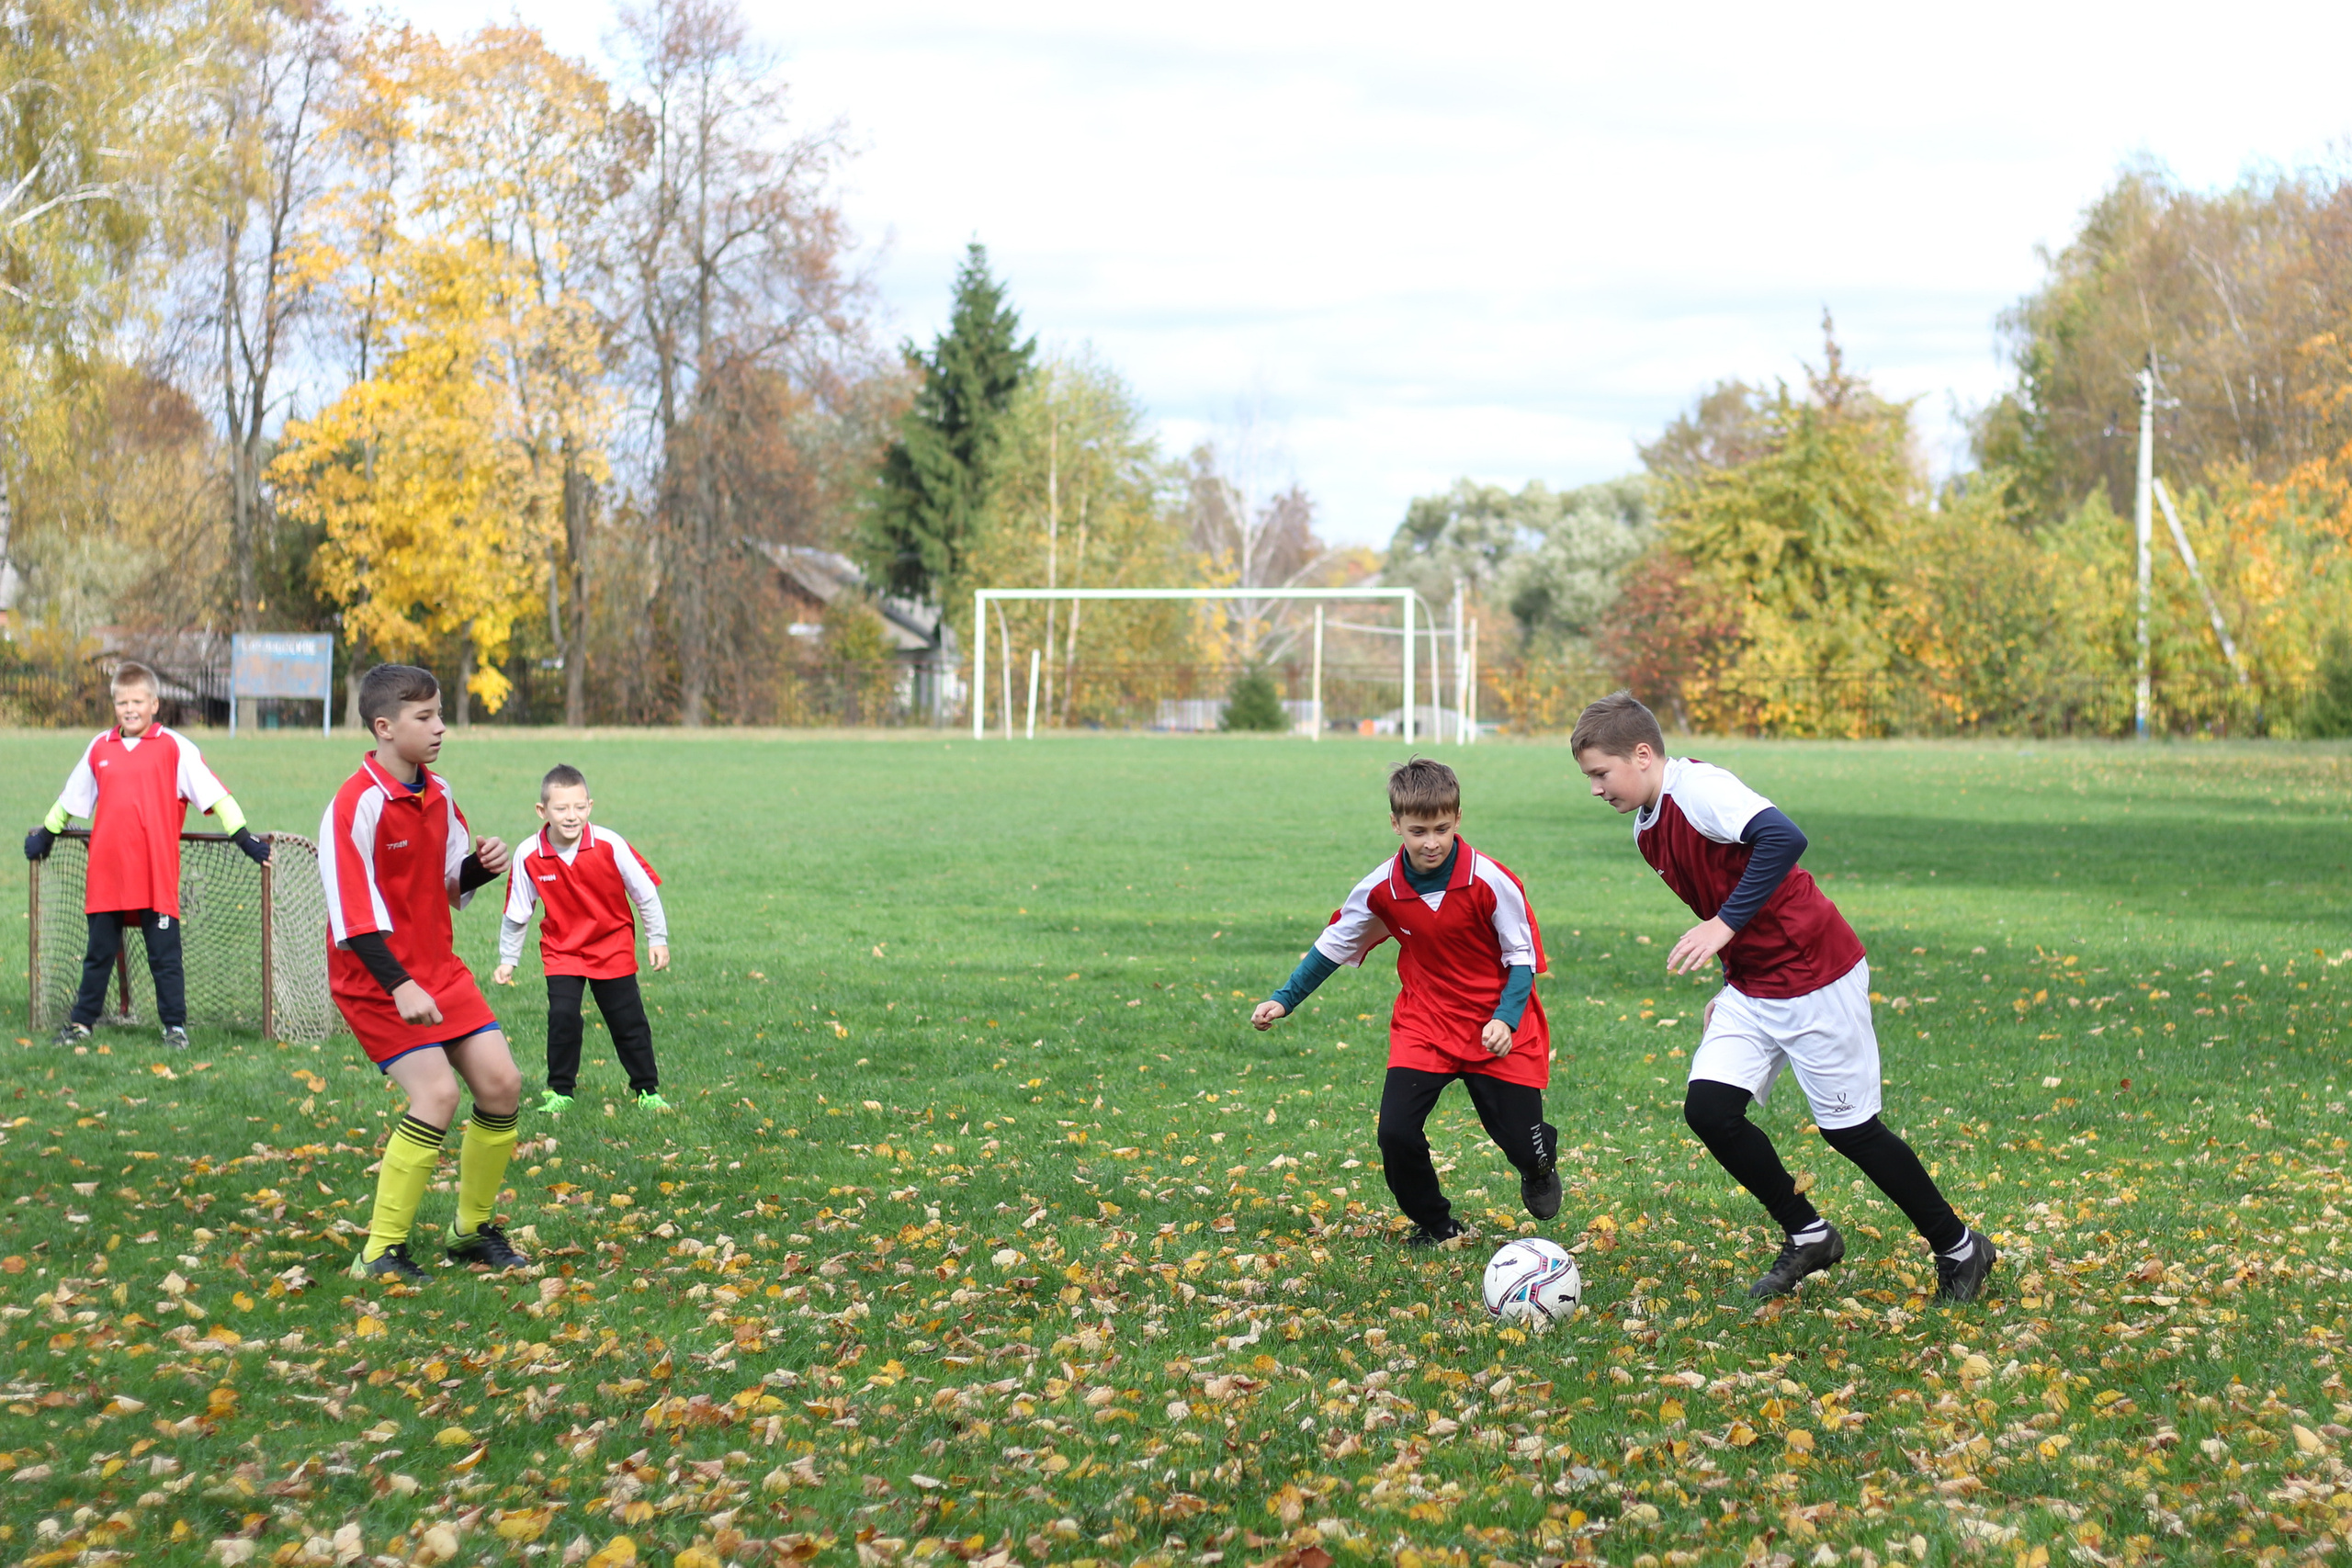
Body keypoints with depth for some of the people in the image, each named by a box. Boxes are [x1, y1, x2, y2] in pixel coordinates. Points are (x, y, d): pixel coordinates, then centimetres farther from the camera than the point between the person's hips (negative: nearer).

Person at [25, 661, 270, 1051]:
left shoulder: (174, 748, -2)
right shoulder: (100, 748, 10)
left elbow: (213, 794, -2)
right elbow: (71, 799, 25)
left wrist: (244, 839, -5)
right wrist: (45, 835, 32)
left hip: (156, 875, -4)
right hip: (105, 874, 4)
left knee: (164, 955, 1)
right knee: (99, 952, 13)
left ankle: (175, 1026, 10)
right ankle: (81, 1022, 22)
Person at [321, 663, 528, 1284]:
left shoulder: (438, 794, 6)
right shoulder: (356, 804, -19)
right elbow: (352, 914, -23)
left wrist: (481, 866, -3)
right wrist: (400, 987, -30)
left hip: (439, 969, 8)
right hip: (375, 978, -8)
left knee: (500, 1083, 1)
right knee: (437, 1093, -20)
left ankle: (472, 1229, 21)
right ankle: (381, 1254, -9)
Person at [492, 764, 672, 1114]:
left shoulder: (610, 845, -20)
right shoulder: (529, 857, -18)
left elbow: (646, 891, -6)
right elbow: (516, 914, -3)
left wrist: (657, 939, -1)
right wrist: (507, 960, 4)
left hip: (613, 947, 0)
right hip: (561, 950, 0)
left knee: (629, 1021, 5)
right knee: (562, 1016, -14)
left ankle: (647, 1090, 21)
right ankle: (560, 1092, 3)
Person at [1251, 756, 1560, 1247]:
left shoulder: (1489, 881, -19)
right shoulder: (1381, 889, -10)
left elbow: (1523, 957, -10)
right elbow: (1333, 945, 7)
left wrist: (1505, 1019, -24)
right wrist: (1284, 1000, 3)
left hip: (1500, 1033, -2)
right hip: (1424, 1026, 2)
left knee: (1522, 1146, 1)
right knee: (1396, 1132, -15)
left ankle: (1541, 1160, 43)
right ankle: (1434, 1225, 14)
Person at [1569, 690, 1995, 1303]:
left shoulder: (1698, 787, -19)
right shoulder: (1646, 832, 10)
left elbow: (1783, 838, -34)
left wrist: (1725, 924, -31)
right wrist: (1730, 989, 19)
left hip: (1816, 976, -9)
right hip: (1752, 990, 9)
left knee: (1848, 1126, -1)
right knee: (1707, 1107, -6)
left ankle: (1959, 1249, 18)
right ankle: (1808, 1237, 11)